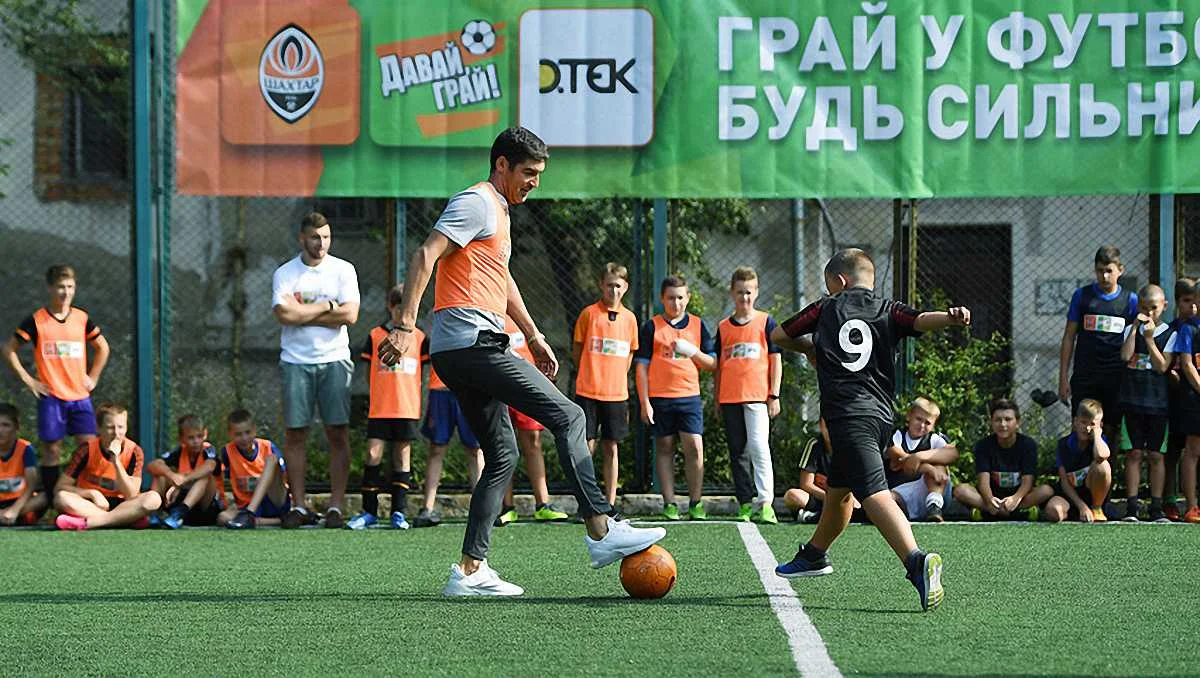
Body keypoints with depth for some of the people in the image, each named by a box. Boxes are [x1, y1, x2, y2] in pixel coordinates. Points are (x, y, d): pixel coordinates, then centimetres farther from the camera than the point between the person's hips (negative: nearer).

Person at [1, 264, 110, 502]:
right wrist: (27, 379, -3)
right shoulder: (36, 321, -3)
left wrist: (93, 377, 11)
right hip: (51, 397, -3)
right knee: (52, 451, -1)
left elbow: (102, 347, 22)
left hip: (80, 396, 3)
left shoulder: (82, 318, 6)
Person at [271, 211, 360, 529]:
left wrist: (303, 313, -7)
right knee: (295, 434, -1)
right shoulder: (285, 274, 5)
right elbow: (285, 314, -11)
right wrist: (328, 306, -7)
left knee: (338, 434, -5)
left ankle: (336, 506, -2)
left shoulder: (343, 270, 6)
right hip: (296, 362, 0)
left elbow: (350, 314, -7)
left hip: (334, 360, 0)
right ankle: (299, 507, 5)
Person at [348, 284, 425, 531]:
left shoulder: (419, 337, 7)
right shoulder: (376, 335, 5)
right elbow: (369, 373, 12)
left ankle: (398, 511, 8)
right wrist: (381, 393, 5)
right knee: (373, 454, -6)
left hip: (408, 408, 1)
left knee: (402, 456, 4)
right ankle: (369, 511, -1)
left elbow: (426, 369, 11)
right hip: (379, 408, -1)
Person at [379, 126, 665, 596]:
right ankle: (601, 531, -17)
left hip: (462, 353, 10)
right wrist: (405, 326, -25)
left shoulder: (498, 210, 25)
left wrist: (533, 335, 36)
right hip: (471, 341, -10)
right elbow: (426, 256, -18)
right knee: (568, 417, -12)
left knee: (503, 455, 10)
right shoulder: (476, 203, -7)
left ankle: (470, 570, 6)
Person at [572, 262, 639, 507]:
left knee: (611, 449, 7)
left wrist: (617, 378, 11)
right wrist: (591, 374, 7)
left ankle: (610, 504, 10)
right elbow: (577, 349, 5)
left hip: (617, 393, 3)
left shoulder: (629, 318, 8)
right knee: (587, 446, -4)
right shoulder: (589, 314, -2)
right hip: (588, 392, -3)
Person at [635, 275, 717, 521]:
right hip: (659, 397, -1)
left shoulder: (697, 325, 10)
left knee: (694, 448, -8)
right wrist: (644, 402, -4)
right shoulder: (652, 327, 4)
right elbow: (642, 366, 3)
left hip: (690, 396, 1)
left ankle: (696, 503, -2)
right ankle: (669, 503, 7)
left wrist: (694, 352, -9)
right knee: (664, 449, 3)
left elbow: (712, 364, 10)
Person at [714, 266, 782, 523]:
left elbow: (776, 359, 3)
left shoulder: (766, 322, 4)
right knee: (738, 452, 6)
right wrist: (717, 400, 14)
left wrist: (774, 395, -3)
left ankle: (765, 502, -16)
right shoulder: (724, 327, 13)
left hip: (757, 396, -4)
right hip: (730, 398, 4)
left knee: (759, 447, -15)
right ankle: (745, 504, 11)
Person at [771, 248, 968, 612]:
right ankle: (814, 555, 48)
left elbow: (778, 336, 22)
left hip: (847, 415, -6)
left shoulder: (826, 309, 12)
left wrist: (810, 349, 40)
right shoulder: (887, 310, 14)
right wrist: (951, 318, -26)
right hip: (881, 415, 6)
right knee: (838, 489, 27)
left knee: (874, 494, -21)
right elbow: (920, 320, -8)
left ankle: (916, 561, -43)